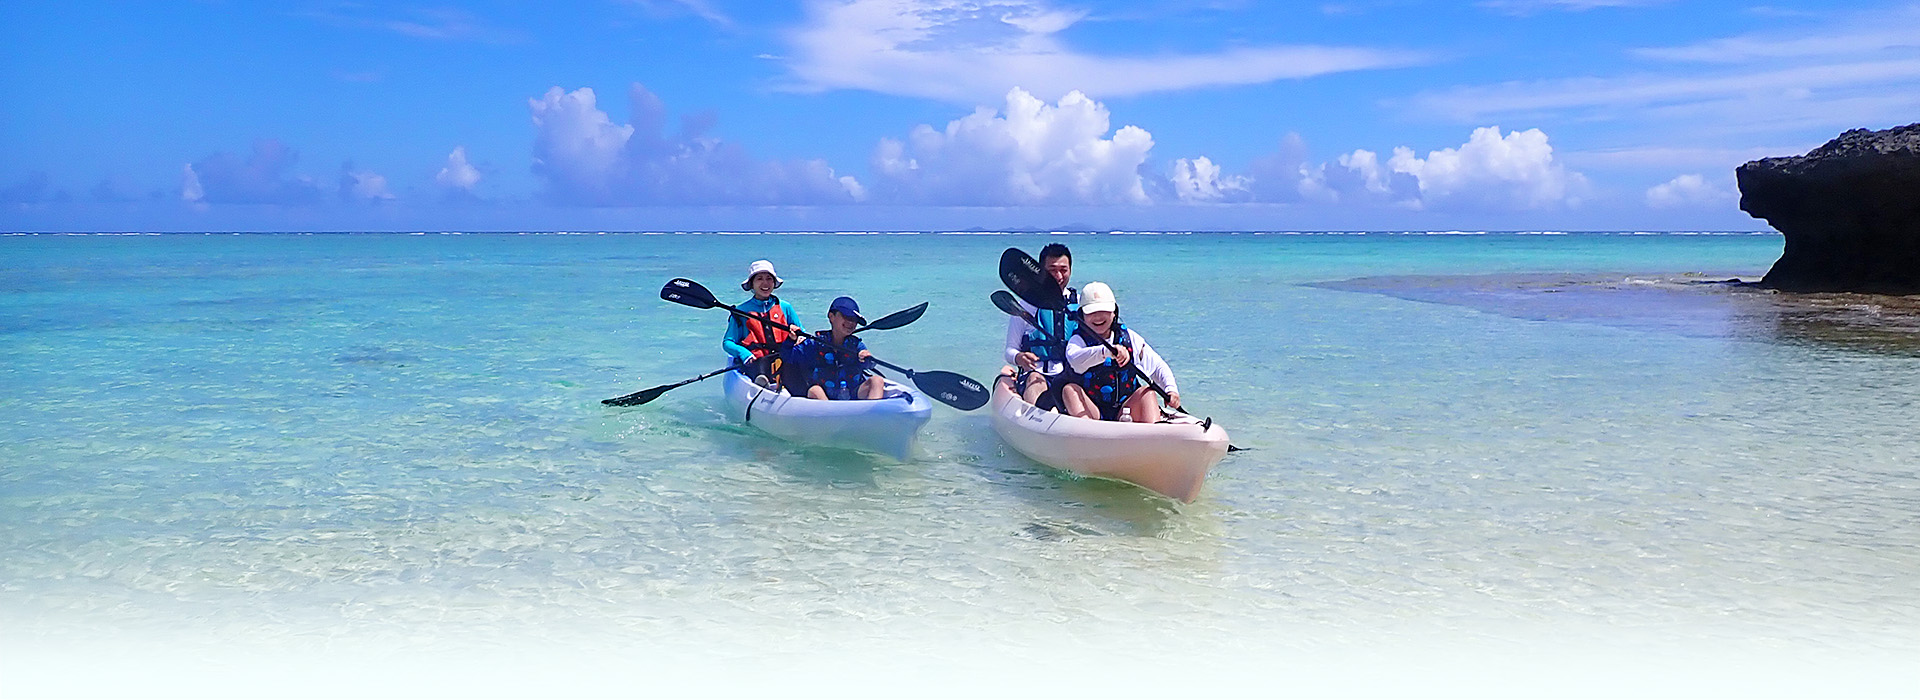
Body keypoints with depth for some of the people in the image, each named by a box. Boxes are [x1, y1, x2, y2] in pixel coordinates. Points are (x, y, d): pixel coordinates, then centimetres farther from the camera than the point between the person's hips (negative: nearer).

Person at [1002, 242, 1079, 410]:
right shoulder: (1025, 307, 10)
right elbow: (1010, 349, 11)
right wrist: (1018, 357, -14)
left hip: (1073, 377, 2)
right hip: (1037, 373, -2)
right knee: (1035, 379, -39)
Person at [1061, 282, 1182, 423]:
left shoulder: (1129, 337, 6)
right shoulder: (1078, 340, -5)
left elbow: (1159, 366, 11)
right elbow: (1074, 359, -31)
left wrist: (1171, 388, -10)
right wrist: (1106, 351, -49)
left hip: (1125, 413, 2)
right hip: (1091, 413, -2)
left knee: (1147, 392, -22)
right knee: (1070, 389, -26)